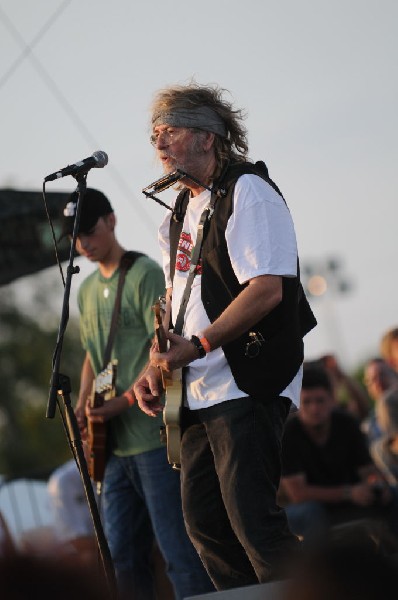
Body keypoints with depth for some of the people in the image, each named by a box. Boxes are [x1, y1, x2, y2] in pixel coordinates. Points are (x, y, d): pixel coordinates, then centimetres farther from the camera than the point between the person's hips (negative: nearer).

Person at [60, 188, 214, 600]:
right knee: (123, 558, 9)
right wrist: (83, 404, 8)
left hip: (154, 438, -8)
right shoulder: (87, 291, 18)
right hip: (115, 443, 8)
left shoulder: (144, 274, -6)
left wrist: (123, 401, -19)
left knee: (178, 551, -8)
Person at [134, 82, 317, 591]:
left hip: (247, 386, -9)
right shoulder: (181, 211, 17)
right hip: (198, 392, 9)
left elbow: (266, 290, -19)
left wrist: (195, 347, -20)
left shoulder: (247, 192, -9)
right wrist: (156, 366, 10)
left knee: (252, 519, -15)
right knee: (204, 523, 8)